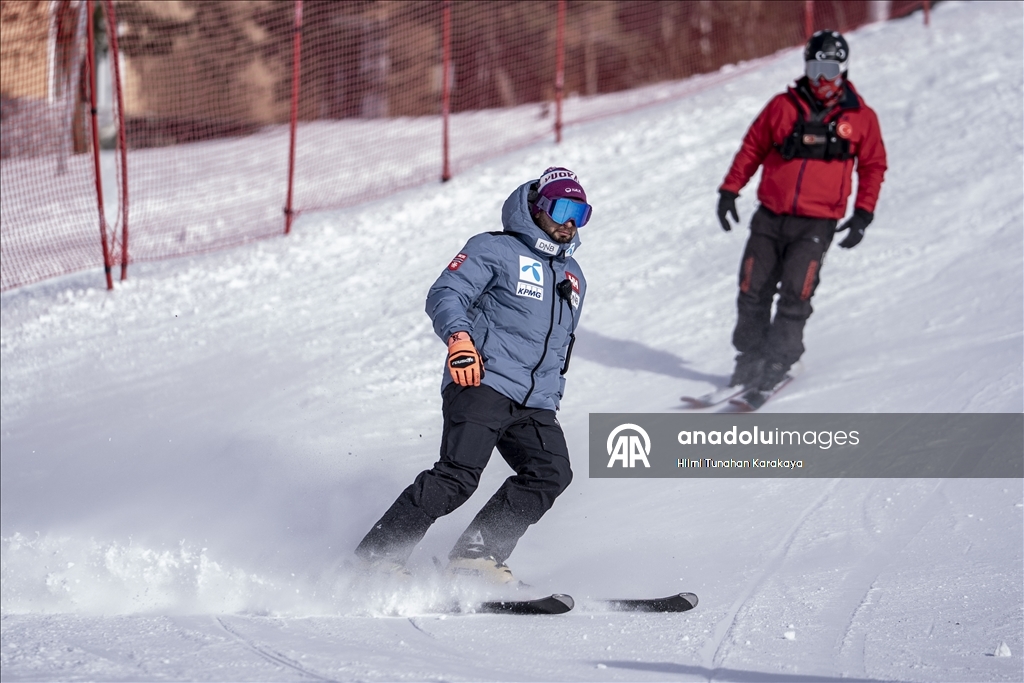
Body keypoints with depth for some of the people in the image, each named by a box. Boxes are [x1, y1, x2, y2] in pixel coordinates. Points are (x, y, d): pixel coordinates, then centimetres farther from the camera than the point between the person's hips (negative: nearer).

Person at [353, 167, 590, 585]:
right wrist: (459, 337, -26)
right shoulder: (495, 251, 5)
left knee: (551, 473, -18)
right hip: (481, 382, -7)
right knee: (458, 475, -22)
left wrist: (552, 400, 30)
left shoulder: (573, 278, 27)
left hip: (534, 405, 7)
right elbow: (444, 296, -7)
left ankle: (477, 554, -18)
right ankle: (377, 555, -19)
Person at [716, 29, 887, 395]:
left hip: (816, 224, -2)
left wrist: (863, 214, 2)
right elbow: (752, 148, 11)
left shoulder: (861, 118, 3)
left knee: (795, 292, -16)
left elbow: (873, 167, 11)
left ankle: (779, 359, -6)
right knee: (752, 291, -2)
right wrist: (729, 190, 6)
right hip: (770, 217, 2)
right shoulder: (783, 106, 4)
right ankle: (751, 356, 12)